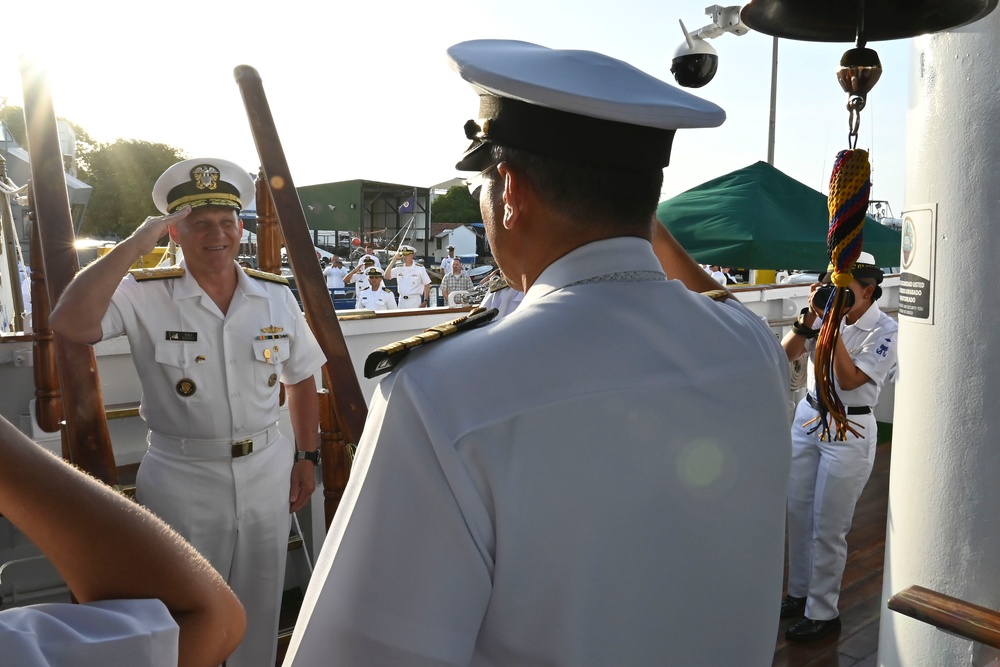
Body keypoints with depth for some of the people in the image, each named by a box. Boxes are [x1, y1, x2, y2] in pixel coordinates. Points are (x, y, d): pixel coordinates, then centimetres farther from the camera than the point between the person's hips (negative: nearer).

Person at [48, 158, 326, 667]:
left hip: (266, 473, 3)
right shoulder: (144, 296, -9)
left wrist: (306, 458, 7)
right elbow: (69, 324, -28)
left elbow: (300, 379, 10)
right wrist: (135, 243, -22)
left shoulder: (276, 296, 0)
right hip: (181, 481, -2)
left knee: (258, 612, 19)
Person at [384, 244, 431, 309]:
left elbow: (427, 285, -2)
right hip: (402, 302, 4)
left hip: (415, 302, -4)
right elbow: (386, 276, -6)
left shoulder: (419, 268, -3)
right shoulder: (398, 268, 7)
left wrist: (425, 301, -7)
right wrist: (393, 261, -8)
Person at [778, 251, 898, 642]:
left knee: (828, 527, 1)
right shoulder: (829, 314, 2)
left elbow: (849, 380, -19)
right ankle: (799, 592, 29)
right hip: (808, 417, 5)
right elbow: (787, 354, -1)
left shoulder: (885, 330, -11)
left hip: (848, 431, -5)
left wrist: (833, 325, -20)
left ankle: (823, 613, 17)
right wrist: (810, 317, -13)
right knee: (797, 513, 11)